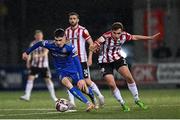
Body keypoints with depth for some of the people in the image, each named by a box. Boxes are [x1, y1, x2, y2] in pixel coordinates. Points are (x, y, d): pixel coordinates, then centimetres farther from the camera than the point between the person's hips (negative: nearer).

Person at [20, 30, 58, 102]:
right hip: (34, 65, 2)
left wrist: (38, 55, -37)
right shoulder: (33, 44, 4)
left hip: (44, 65, -2)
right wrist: (28, 61, -4)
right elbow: (30, 53, 9)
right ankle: (27, 96, -13)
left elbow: (45, 53, -21)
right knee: (30, 78, -12)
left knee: (48, 80, 2)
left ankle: (53, 97, 16)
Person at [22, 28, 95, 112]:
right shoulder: (50, 45, -19)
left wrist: (81, 79, -37)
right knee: (68, 85, -29)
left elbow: (77, 62, -29)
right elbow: (39, 44, 1)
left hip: (73, 70, -1)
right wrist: (27, 52, 12)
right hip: (62, 72, 1)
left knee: (83, 88, 7)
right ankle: (88, 104, -29)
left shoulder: (70, 48, -26)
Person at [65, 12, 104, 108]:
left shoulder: (83, 31, -9)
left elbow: (91, 44, -7)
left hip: (82, 60, -5)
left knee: (87, 81, -4)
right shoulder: (67, 31, 7)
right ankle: (72, 102, -3)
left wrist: (90, 58, -14)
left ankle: (100, 96, 19)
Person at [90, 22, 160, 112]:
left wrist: (151, 38, 8)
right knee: (111, 85, -13)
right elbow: (93, 46, -37)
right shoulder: (106, 37, -30)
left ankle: (137, 100, 8)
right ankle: (123, 104, 7)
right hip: (105, 62, -3)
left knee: (129, 78, -11)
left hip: (117, 59, 3)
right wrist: (93, 48, -62)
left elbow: (135, 37, 5)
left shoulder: (124, 36, -15)